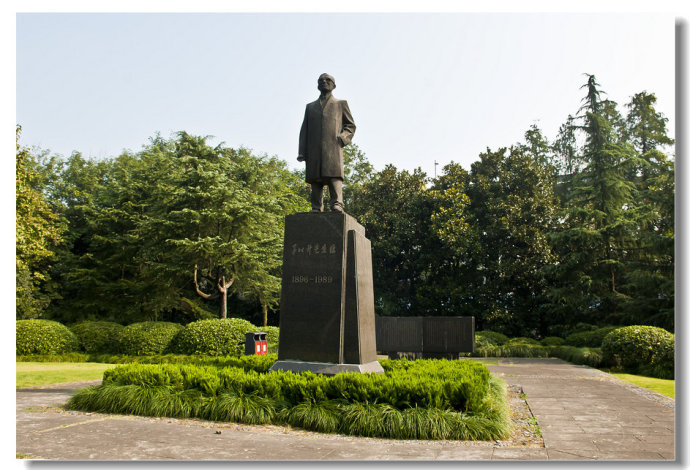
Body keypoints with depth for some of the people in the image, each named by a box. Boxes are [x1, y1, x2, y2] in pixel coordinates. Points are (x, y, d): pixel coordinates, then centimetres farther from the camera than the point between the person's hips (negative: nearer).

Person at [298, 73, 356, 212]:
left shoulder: (341, 104, 23)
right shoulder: (310, 107, 28)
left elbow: (350, 125, 18)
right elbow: (304, 130, 21)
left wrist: (343, 137, -5)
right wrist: (301, 152, 7)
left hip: (333, 147, -2)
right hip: (313, 150, 2)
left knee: (335, 176, -18)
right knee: (315, 179, -6)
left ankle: (337, 206, -24)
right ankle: (316, 209, -8)